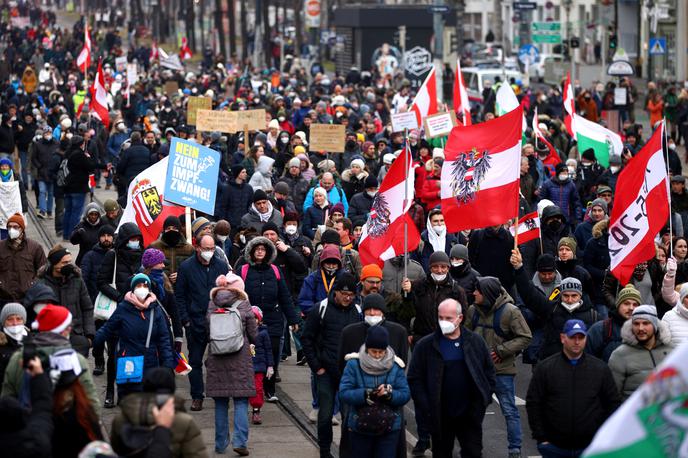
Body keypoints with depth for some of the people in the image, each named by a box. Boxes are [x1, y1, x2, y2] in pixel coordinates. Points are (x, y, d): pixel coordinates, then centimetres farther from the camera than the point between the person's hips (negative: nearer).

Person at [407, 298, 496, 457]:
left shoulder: (475, 342, 2)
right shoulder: (425, 345, -3)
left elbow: (489, 372, 11)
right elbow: (414, 379, -2)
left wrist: (485, 398, 0)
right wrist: (426, 408, -11)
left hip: (470, 415, 1)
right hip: (440, 417, -1)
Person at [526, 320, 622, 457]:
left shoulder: (600, 368, 5)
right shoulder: (545, 368, 1)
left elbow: (614, 403, 10)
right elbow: (533, 404, 2)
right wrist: (541, 437, -3)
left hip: (589, 446, 1)